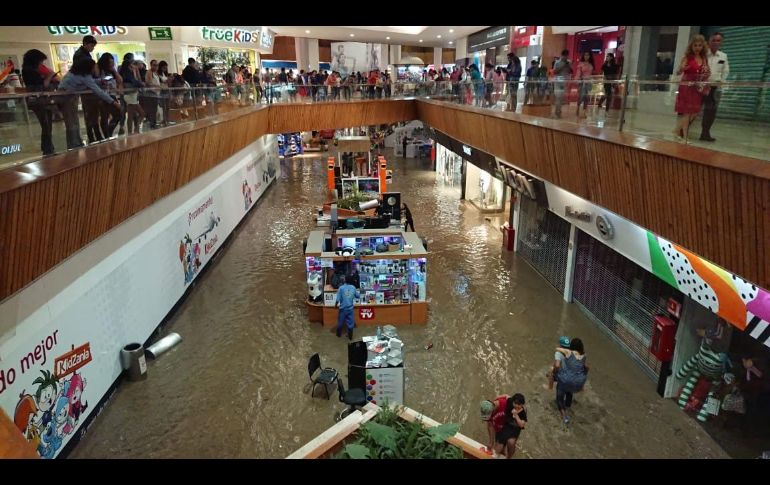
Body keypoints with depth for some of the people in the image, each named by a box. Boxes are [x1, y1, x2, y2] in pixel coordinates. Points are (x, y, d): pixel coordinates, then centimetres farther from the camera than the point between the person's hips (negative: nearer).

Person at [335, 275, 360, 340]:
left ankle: (338, 334, 36)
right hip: (350, 308, 2)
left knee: (340, 322, 18)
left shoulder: (341, 288, -16)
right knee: (350, 323, 13)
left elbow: (338, 299, -17)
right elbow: (358, 296, 5)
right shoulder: (353, 287, -6)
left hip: (343, 308, -2)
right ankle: (350, 337, 23)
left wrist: (336, 304, 3)